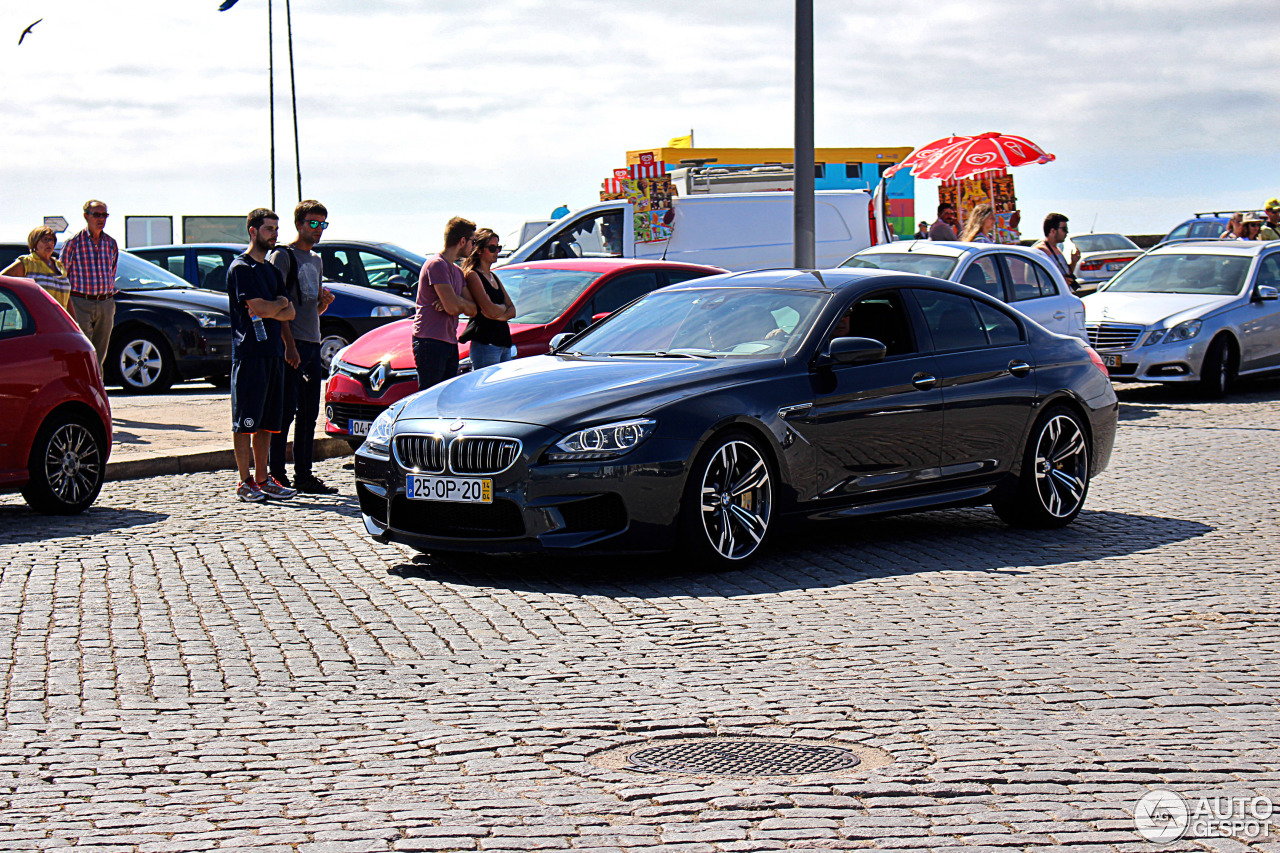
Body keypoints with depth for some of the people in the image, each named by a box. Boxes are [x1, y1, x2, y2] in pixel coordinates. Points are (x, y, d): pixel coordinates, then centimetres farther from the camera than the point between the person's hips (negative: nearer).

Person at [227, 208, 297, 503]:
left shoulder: (272, 270, 20)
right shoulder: (241, 268, -6)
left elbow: (290, 313, 12)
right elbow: (257, 308, -16)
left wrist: (270, 311, -8)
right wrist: (280, 303, 2)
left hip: (273, 351, 8)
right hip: (249, 352, -8)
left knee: (266, 422, 9)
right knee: (245, 421, -4)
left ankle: (262, 478, 13)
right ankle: (245, 482, -2)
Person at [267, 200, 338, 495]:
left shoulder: (316, 261, 21)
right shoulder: (283, 256, -4)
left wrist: (325, 301, 3)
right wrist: (289, 344, -19)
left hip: (312, 344, 8)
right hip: (291, 342, -8)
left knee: (308, 414, 9)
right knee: (286, 411, -9)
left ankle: (304, 475, 13)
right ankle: (275, 474, -7)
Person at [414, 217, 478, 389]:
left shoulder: (457, 271, 19)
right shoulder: (436, 265, -11)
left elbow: (472, 310, 9)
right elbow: (452, 307, -19)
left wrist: (455, 301, -10)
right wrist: (462, 302, 3)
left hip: (450, 343, 9)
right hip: (430, 342, -9)